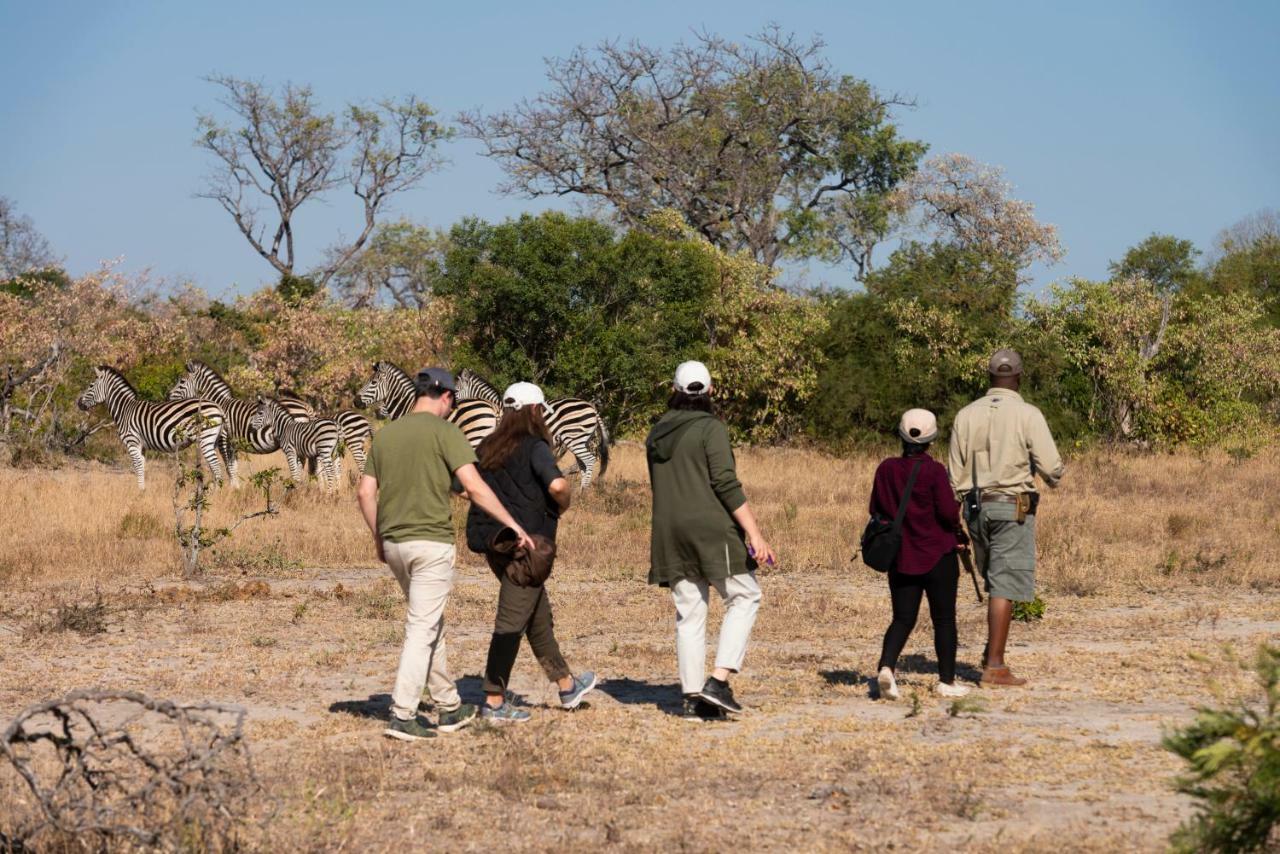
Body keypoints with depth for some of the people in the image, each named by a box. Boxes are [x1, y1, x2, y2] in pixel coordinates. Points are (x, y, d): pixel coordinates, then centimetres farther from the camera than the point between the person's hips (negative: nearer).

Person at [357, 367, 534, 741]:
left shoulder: (385, 434, 11)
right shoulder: (444, 432, -7)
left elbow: (365, 492, 11)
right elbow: (474, 486, -16)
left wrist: (378, 539, 21)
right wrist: (513, 525, -11)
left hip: (394, 543, 7)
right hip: (431, 542, -7)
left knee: (431, 625, 18)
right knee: (422, 630, -5)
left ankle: (449, 708, 25)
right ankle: (402, 716, -11)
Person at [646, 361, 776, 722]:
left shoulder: (657, 434, 12)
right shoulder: (710, 428, -8)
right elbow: (726, 484, -16)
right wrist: (754, 534, -16)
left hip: (668, 534, 6)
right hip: (711, 529, -6)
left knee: (689, 613, 9)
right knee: (744, 596, 6)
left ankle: (693, 698, 8)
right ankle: (719, 679, -6)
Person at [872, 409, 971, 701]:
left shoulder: (886, 469, -1)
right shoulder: (934, 470, -14)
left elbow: (876, 510, 6)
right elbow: (948, 512, -15)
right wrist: (959, 535, 4)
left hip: (901, 557, 3)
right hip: (938, 556, -3)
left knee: (903, 619, 7)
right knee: (944, 619, 8)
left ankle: (886, 666, -16)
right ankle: (947, 682, 12)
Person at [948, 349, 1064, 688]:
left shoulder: (967, 415, 6)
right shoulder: (1027, 415, -8)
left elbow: (954, 474, 8)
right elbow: (1051, 468, -12)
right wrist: (1052, 479, 13)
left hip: (976, 506, 5)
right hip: (1012, 507, -5)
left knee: (997, 581, 21)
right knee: (1005, 586, -3)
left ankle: (993, 651, 18)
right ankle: (994, 667, -4)